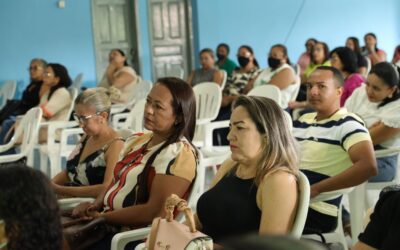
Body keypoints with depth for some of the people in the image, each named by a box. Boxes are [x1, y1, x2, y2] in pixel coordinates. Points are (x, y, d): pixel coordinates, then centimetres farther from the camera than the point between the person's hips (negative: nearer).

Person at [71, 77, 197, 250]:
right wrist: (96, 205, -2)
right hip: (109, 225, 7)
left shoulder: (179, 154, -13)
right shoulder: (137, 141, 13)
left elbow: (155, 212, -19)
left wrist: (102, 216, -14)